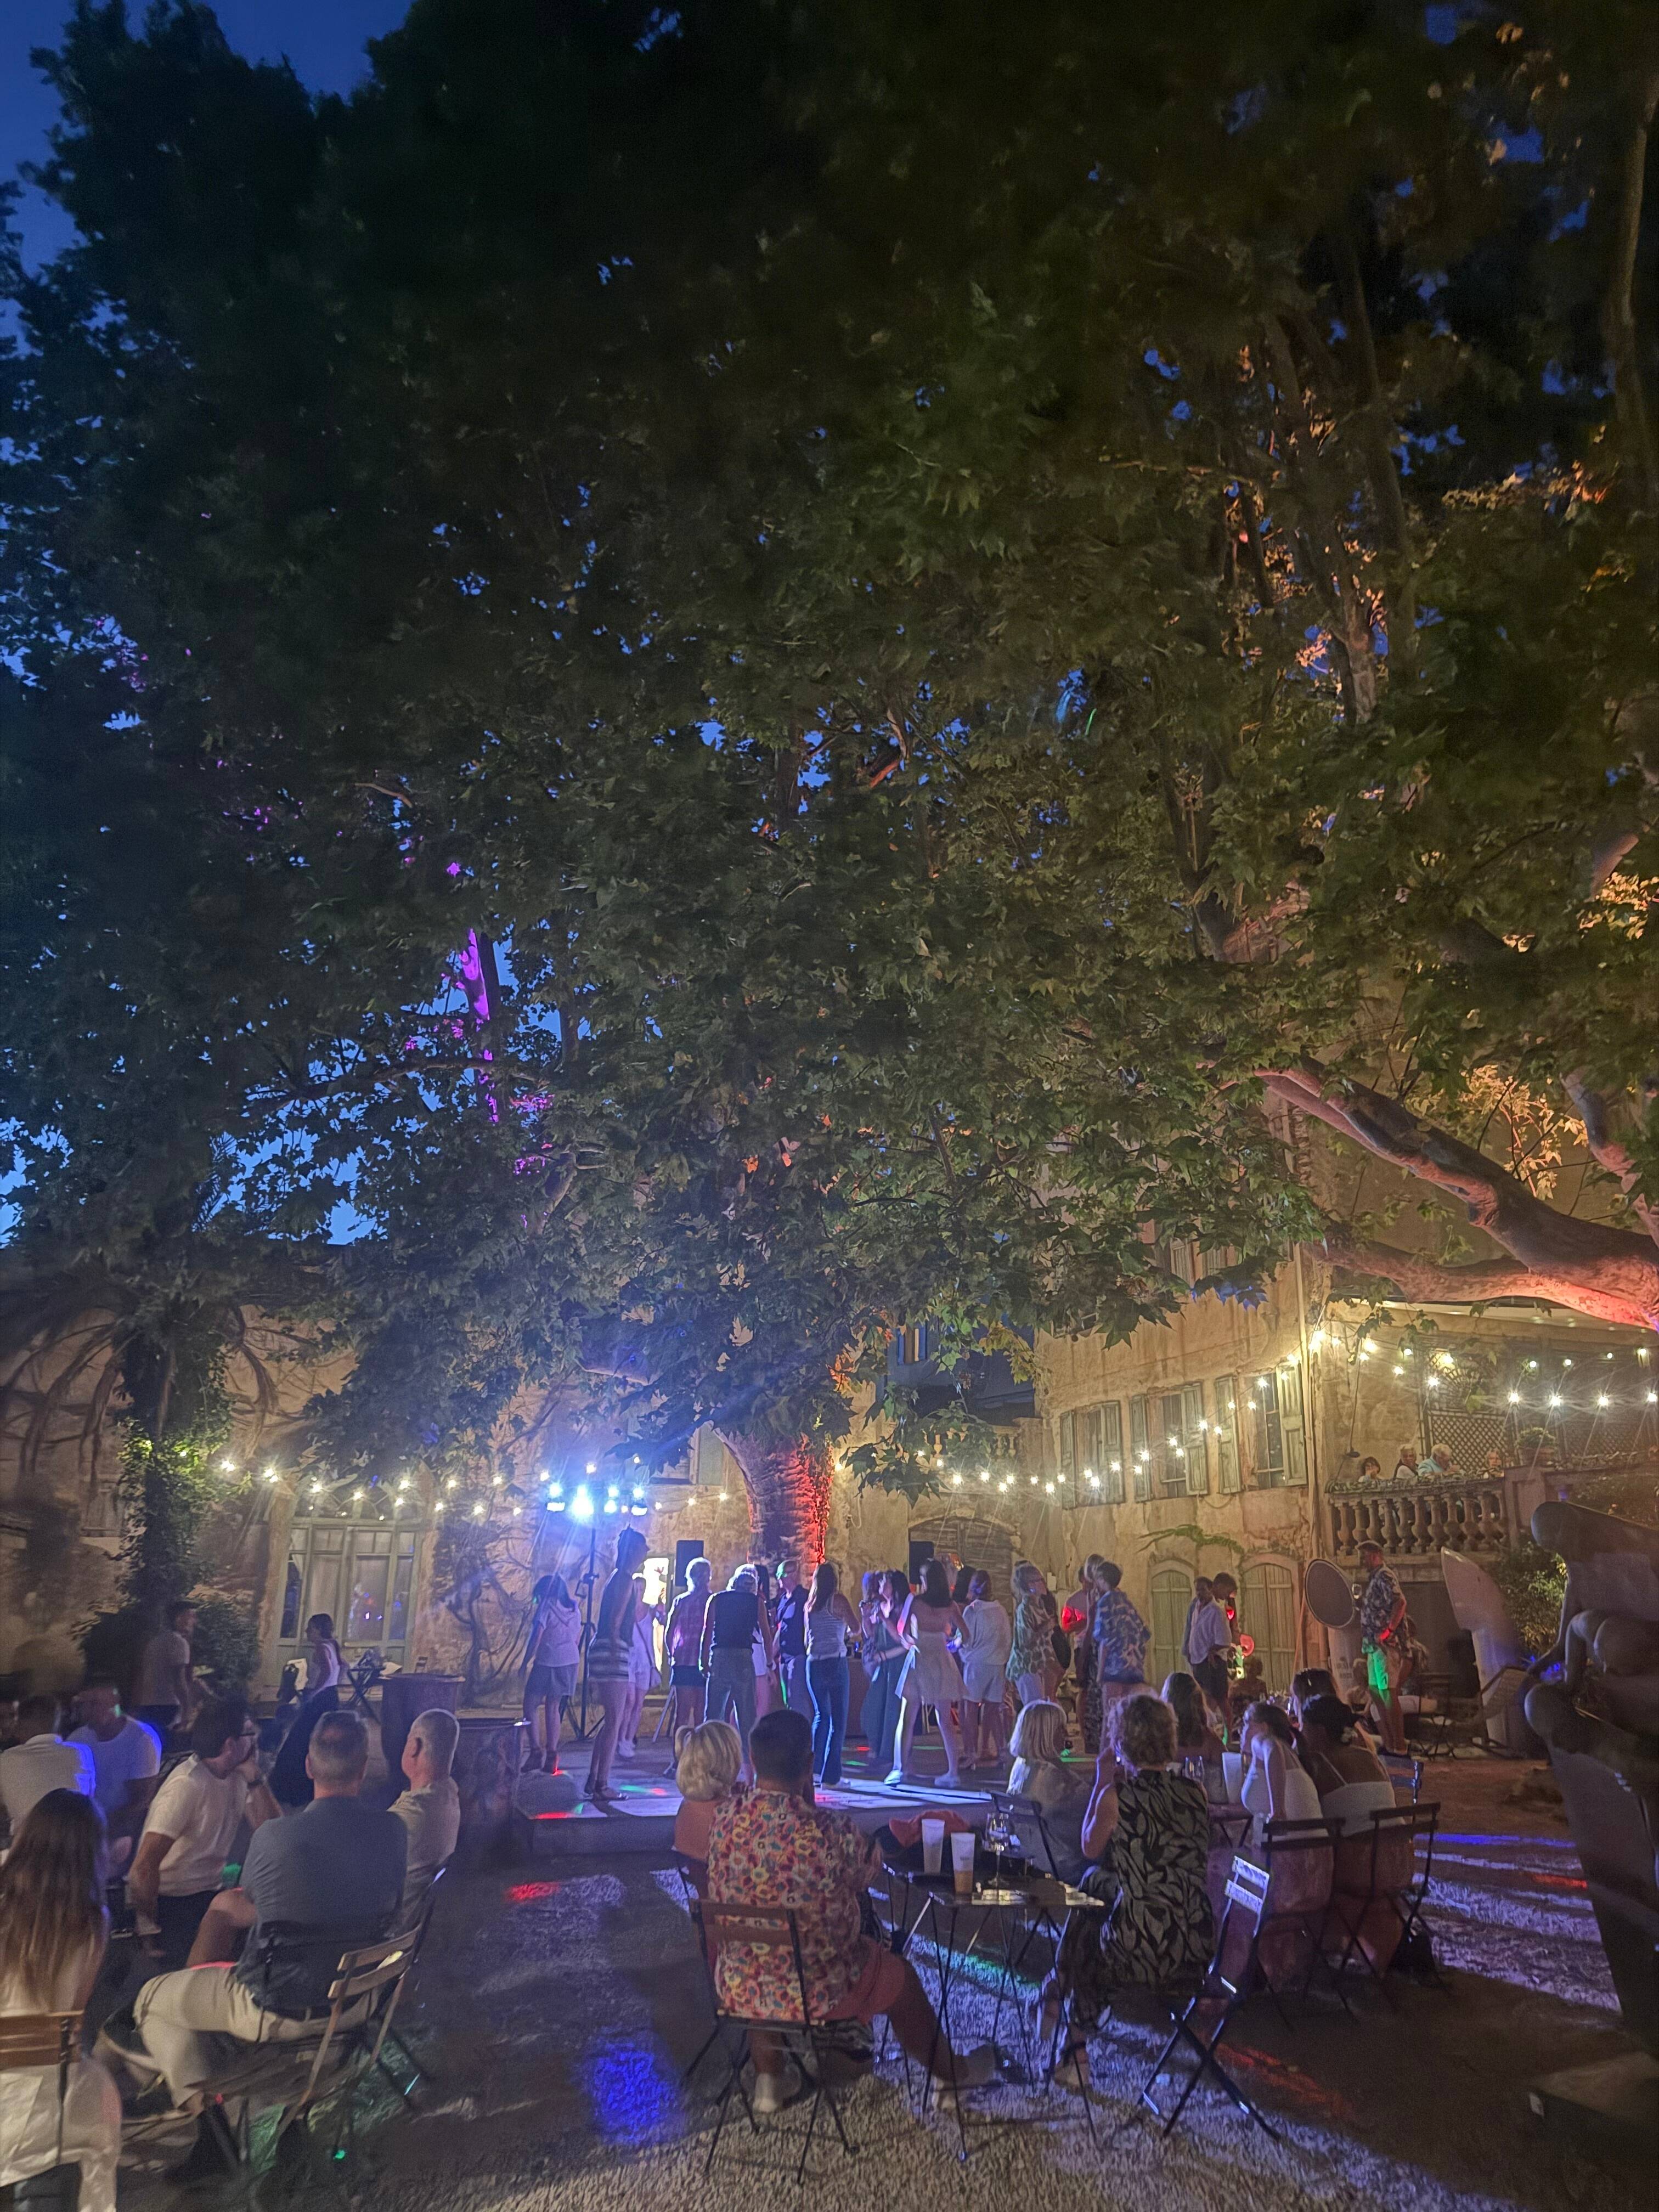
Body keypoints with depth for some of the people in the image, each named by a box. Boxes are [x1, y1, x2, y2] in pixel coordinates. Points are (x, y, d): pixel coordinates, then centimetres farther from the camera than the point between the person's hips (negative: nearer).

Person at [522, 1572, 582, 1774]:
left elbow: (536, 1637, -12)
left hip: (547, 1662, -6)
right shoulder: (575, 1609, 11)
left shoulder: (546, 1607, -8)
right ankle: (551, 1756, 9)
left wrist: (525, 1662, -6)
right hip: (571, 1661, 6)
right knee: (553, 1707, 12)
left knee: (531, 1705, 5)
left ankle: (536, 1751, -4)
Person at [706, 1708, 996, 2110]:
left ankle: (768, 2079, 40)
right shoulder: (829, 1831, -29)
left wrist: (804, 1808, 4)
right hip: (814, 1993, -3)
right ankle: (951, 2071, 45)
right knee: (899, 1977, 24)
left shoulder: (723, 1817, -16)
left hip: (737, 1989, 4)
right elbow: (870, 1871, -8)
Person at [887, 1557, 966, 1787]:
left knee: (908, 1719, 4)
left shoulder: (915, 1601, -8)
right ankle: (953, 1772, 9)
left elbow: (902, 1632, -7)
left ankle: (901, 1768, 2)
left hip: (918, 1660, -3)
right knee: (945, 1720, 9)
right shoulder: (949, 1605, 1)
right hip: (942, 1661, 3)